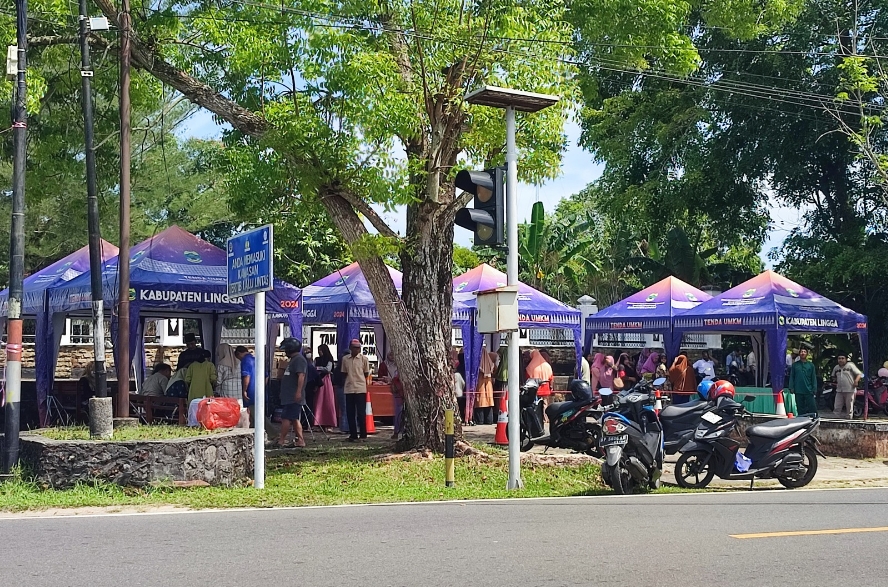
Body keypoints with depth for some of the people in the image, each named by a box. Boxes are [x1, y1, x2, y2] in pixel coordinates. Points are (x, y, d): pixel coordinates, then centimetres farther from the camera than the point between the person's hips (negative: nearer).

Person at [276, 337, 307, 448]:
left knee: (285, 418, -10)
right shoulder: (293, 360, 22)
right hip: (289, 396, 11)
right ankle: (300, 440, 10)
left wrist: (298, 392, -28)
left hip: (294, 397, -11)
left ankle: (281, 441, -9)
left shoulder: (299, 359, -12)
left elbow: (301, 376, -22)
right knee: (295, 419, 9)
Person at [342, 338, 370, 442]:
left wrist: (358, 379, 3)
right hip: (349, 389, 3)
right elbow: (344, 373, 13)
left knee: (361, 413, -2)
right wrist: (351, 379, 2)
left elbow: (366, 374, 6)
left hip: (360, 389, -3)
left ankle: (363, 435, 6)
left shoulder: (363, 359, -1)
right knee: (350, 413, 5)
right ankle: (353, 435, 14)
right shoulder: (345, 359, 6)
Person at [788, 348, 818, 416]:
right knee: (800, 409, 5)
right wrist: (791, 388, -2)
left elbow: (814, 377, 6)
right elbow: (791, 377, 7)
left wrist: (814, 389, -2)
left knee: (812, 408, -5)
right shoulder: (795, 365, 8)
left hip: (808, 391, -1)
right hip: (798, 391, 1)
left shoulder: (810, 365, 7)